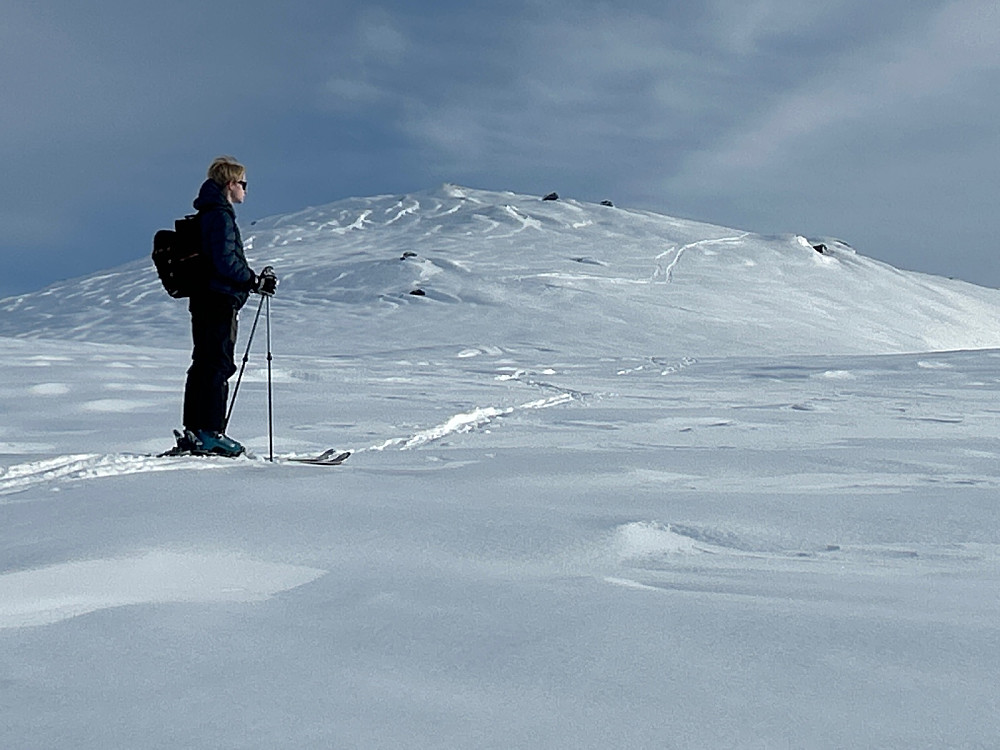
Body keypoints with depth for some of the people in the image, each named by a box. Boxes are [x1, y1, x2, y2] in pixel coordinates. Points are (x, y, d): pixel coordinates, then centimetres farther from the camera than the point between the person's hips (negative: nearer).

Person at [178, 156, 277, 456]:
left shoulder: (207, 215, 19)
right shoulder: (220, 216, -12)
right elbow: (226, 261, -21)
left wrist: (254, 278, 17)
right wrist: (256, 282, -13)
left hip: (203, 299, 10)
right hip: (220, 300, -10)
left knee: (203, 364, 12)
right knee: (219, 365, -7)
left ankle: (193, 431, 16)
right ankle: (211, 433, -6)